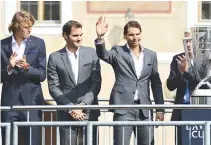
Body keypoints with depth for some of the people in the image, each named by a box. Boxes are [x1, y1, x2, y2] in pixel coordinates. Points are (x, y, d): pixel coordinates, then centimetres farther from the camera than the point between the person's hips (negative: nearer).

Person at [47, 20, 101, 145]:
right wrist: (70, 108, -9)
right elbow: (54, 87, 0)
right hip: (67, 114, -1)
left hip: (89, 112, 1)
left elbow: (96, 83, 2)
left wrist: (83, 105, -8)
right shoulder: (55, 58, 3)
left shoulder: (91, 53, 6)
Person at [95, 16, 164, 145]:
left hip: (144, 108, 3)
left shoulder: (151, 55, 13)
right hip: (123, 107, -3)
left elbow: (156, 83, 14)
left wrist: (160, 108, 9)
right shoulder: (118, 52, 4)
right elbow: (103, 55, -17)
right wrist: (100, 37, -37)